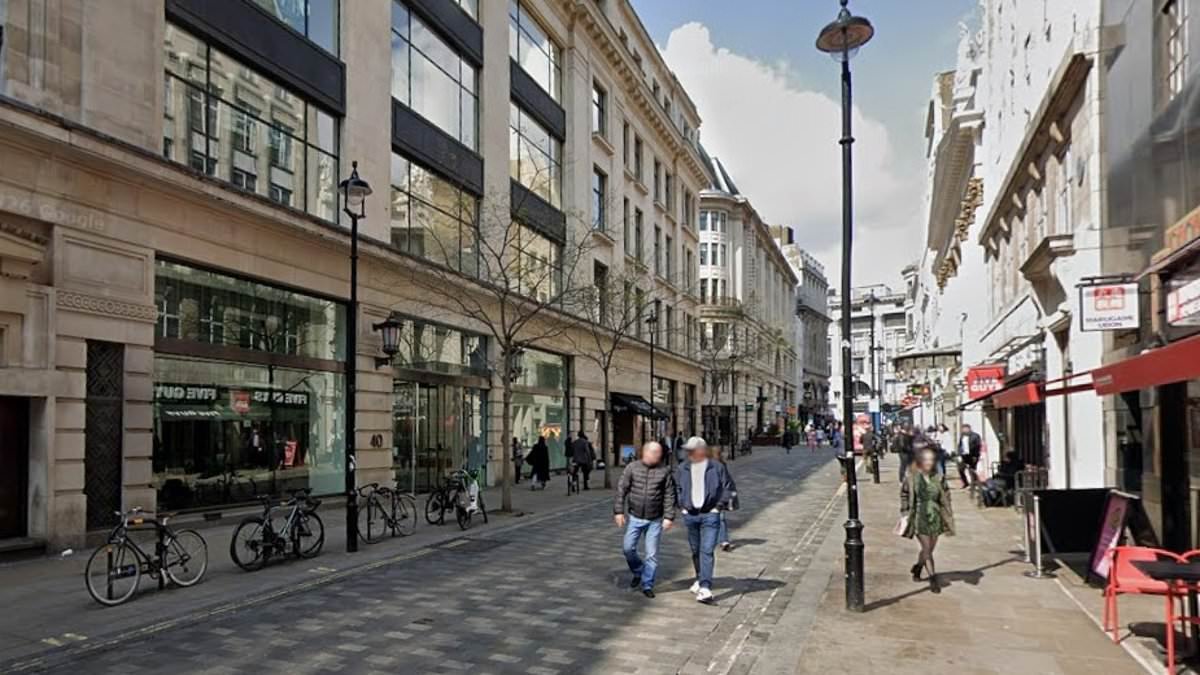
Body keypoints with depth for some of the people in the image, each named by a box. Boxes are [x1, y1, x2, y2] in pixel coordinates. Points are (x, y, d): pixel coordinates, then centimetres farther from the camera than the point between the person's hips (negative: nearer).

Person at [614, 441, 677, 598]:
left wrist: (669, 517, -9)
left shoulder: (664, 471, -4)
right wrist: (618, 511, -5)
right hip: (634, 517, 1)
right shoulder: (632, 467, -4)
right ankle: (638, 572, 29)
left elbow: (669, 496, -3)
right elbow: (621, 490, -2)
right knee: (628, 547, 1)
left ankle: (647, 585, 15)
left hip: (655, 520, -1)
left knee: (652, 554, 2)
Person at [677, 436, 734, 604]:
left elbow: (728, 488, 1)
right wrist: (681, 506, 7)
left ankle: (705, 588, -16)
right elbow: (676, 489, 16)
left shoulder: (717, 468, -4)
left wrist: (719, 507, -3)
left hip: (710, 515, -4)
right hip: (690, 516, 4)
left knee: (707, 551, -12)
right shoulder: (682, 470, 4)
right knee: (695, 551, 14)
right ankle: (700, 579, 34)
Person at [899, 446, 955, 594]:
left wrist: (948, 518, 1)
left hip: (935, 518, 3)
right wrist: (905, 515, -1)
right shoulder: (912, 479, -8)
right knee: (927, 549, -5)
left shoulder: (939, 478, -2)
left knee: (929, 549, 14)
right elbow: (904, 497, 1)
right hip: (919, 517, -3)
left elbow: (945, 499, 4)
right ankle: (933, 579, 3)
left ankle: (917, 568, 41)